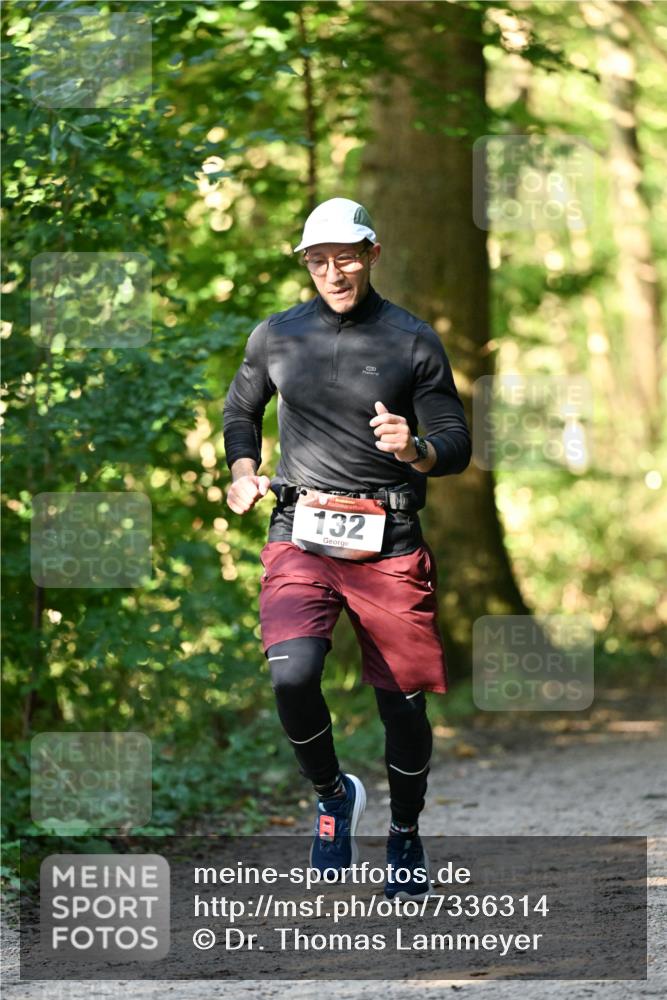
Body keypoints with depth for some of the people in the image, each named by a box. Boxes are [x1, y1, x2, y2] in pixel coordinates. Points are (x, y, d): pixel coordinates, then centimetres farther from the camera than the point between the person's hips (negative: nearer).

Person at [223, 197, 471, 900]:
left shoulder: (413, 342, 2)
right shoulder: (275, 337, 8)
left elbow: (456, 445, 3)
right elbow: (241, 409, 26)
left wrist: (415, 449, -20)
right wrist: (243, 469, 7)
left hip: (390, 544, -1)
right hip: (302, 535, 1)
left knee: (402, 702, 3)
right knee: (292, 676, -22)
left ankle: (405, 834, 27)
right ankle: (333, 794, 5)